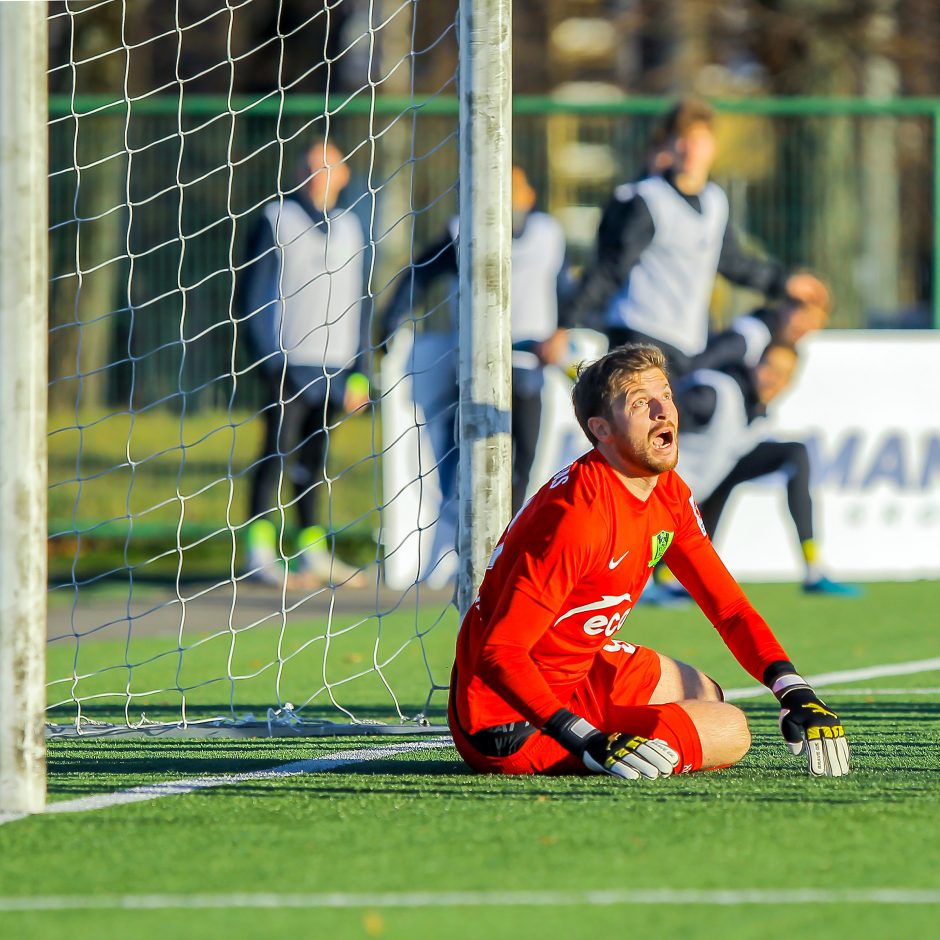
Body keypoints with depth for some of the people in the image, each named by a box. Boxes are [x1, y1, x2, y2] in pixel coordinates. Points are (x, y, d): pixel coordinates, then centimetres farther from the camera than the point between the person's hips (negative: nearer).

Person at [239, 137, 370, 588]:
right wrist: (264, 355, -10)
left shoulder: (349, 226, 16)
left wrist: (357, 371, 14)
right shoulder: (276, 219, 2)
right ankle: (260, 549, -12)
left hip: (333, 365, 4)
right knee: (279, 451, -11)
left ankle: (312, 550, 12)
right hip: (287, 361, -4)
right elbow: (252, 291, -1)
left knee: (315, 457, 7)